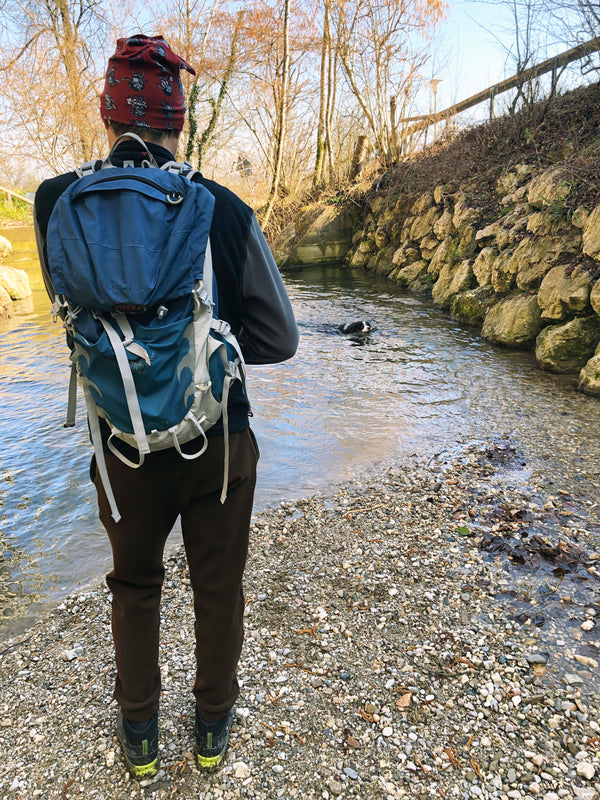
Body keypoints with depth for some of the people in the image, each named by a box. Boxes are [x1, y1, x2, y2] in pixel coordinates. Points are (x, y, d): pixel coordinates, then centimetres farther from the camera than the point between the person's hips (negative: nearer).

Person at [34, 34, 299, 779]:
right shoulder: (224, 209, -15)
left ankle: (139, 732, 42)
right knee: (218, 589, 21)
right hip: (219, 443, -1)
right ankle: (213, 724, 41)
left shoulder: (57, 203, -9)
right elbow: (279, 338, -9)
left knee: (134, 587, 25)